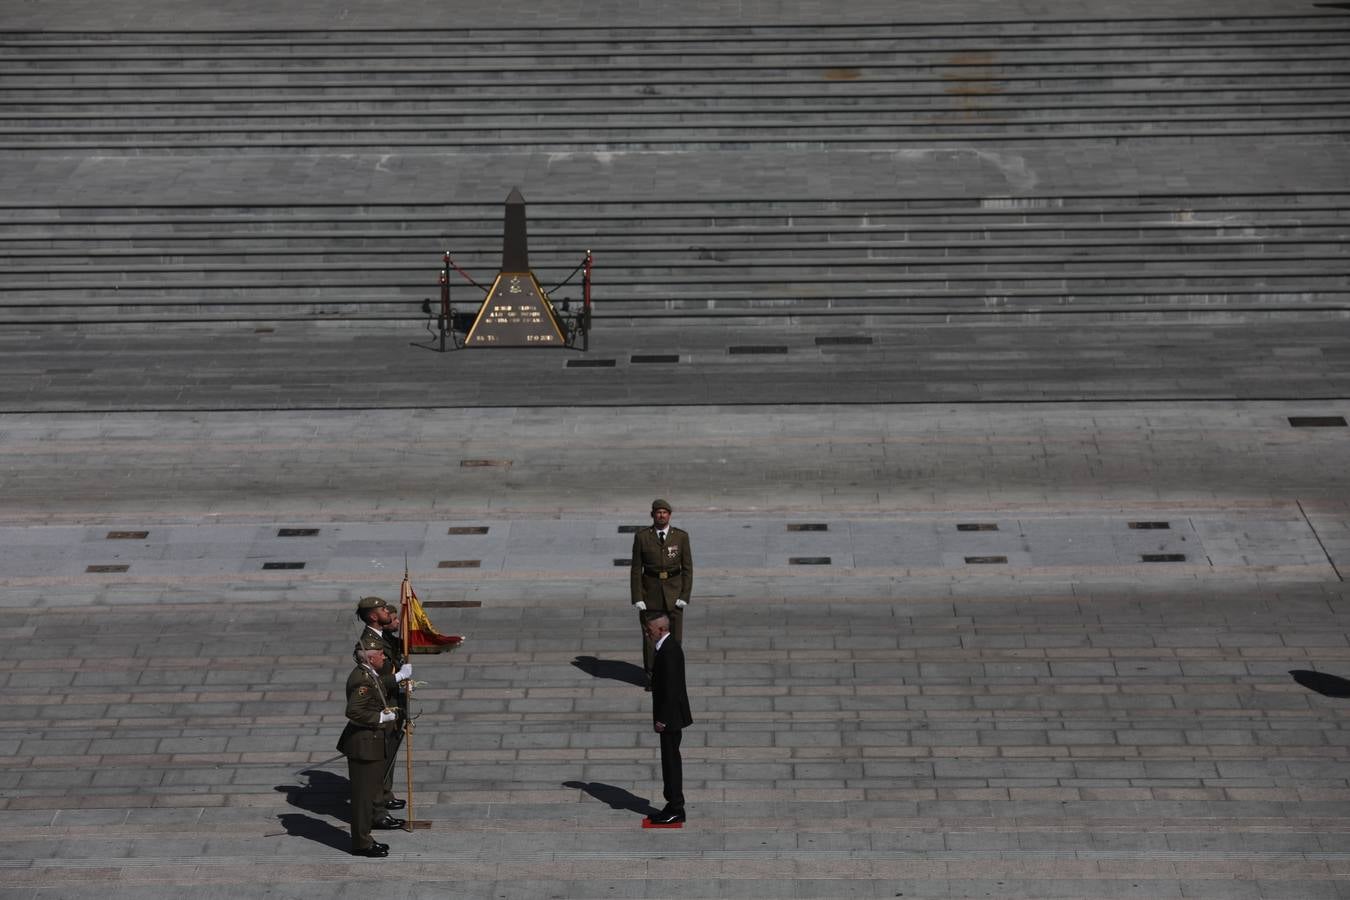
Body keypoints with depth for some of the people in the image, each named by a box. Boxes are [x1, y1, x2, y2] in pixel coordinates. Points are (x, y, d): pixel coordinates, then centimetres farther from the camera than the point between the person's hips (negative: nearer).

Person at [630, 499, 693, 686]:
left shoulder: (681, 536, -4)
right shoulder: (642, 536, -6)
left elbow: (687, 568, -2)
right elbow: (636, 569, -3)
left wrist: (685, 596, -10)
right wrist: (637, 599, -9)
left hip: (673, 590, 1)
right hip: (650, 590, 0)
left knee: (674, 635, 1)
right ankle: (651, 677, 13)